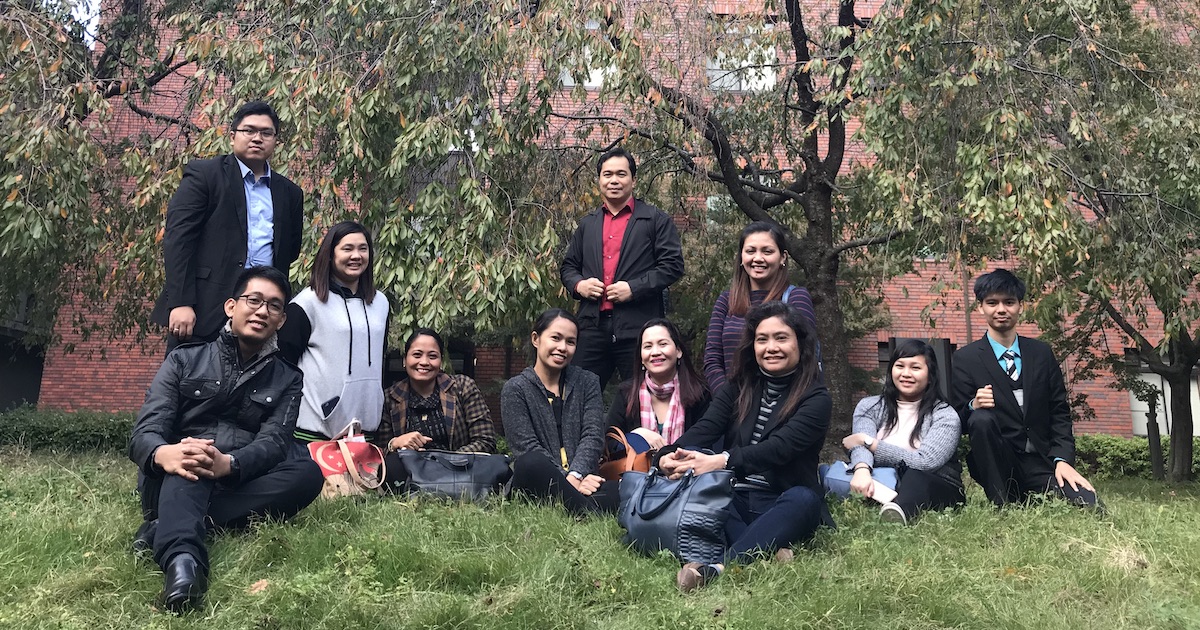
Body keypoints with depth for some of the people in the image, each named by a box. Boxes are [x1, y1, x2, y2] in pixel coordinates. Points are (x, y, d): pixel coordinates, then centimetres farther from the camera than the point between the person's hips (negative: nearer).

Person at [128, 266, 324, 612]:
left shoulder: (286, 379, 11)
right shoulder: (185, 359, 7)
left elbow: (273, 442, -8)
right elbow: (145, 431, -6)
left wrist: (228, 464, -32)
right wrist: (163, 454, -33)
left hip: (240, 488, 1)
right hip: (175, 483, -1)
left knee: (309, 473, -27)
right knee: (188, 457, -34)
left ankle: (164, 527, -34)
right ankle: (181, 557, -63)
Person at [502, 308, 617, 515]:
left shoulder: (587, 382, 16)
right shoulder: (515, 389, 6)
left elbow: (593, 436, 2)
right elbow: (527, 447, -6)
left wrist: (576, 475, -17)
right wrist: (567, 479, -19)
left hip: (582, 480, 2)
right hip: (536, 486, -1)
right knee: (532, 463, -39)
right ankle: (591, 512, -40)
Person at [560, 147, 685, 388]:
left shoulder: (656, 220, 4)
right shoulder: (587, 224, 18)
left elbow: (673, 265, -4)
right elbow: (568, 266, 23)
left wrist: (633, 288, -13)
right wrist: (578, 284, 0)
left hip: (638, 326, -4)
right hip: (593, 325, 4)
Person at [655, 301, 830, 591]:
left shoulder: (816, 399, 0)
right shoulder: (736, 390, 13)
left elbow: (780, 447, -18)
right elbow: (702, 431, -4)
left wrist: (721, 461, -33)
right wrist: (669, 456, -27)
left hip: (780, 509, -2)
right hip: (732, 503, 3)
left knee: (804, 499, -36)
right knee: (690, 459, -24)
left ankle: (716, 568, -52)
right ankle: (766, 551, -39)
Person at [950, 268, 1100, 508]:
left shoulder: (1041, 353, 10)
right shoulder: (965, 359, 0)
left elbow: (1059, 411, 9)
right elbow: (959, 419, -1)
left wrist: (1063, 460, -5)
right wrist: (973, 406, -25)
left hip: (1040, 463, 2)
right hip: (996, 465, -2)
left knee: (1089, 505, -24)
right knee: (981, 419, -33)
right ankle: (1002, 505, -19)